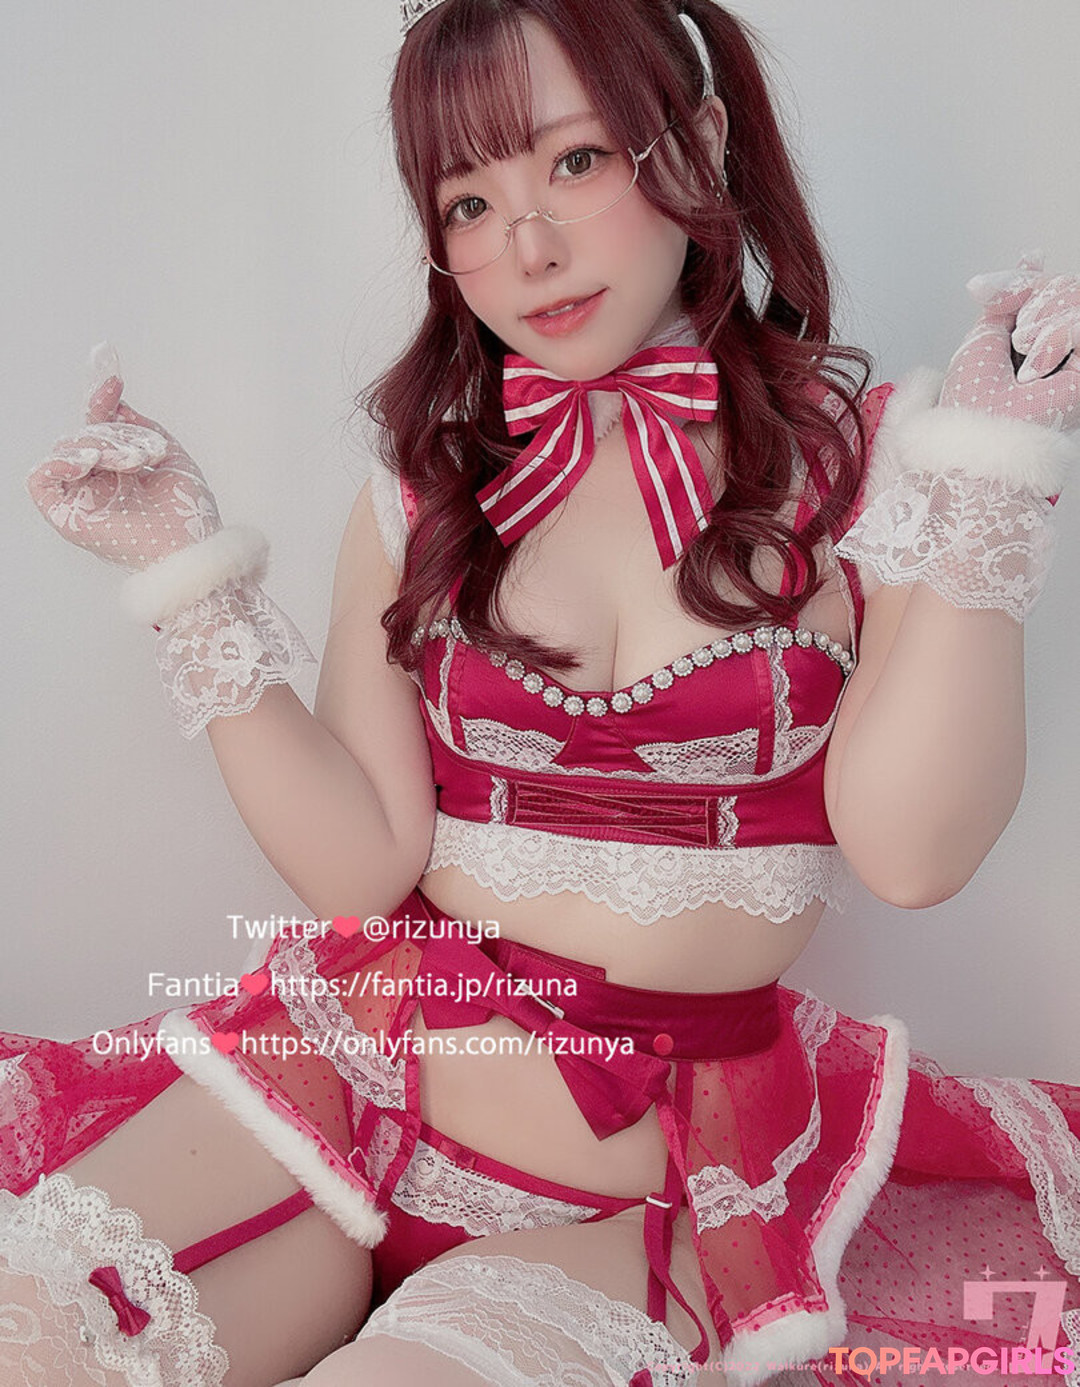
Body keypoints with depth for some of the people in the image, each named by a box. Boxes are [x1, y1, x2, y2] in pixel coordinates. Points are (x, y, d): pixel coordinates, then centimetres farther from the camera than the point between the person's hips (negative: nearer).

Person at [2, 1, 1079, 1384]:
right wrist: (196, 585, -8)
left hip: (642, 1182, -1)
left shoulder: (853, 457, -3)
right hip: (359, 1062, 2)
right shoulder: (426, 495, 4)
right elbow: (363, 861, -4)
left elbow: (911, 848, -14)